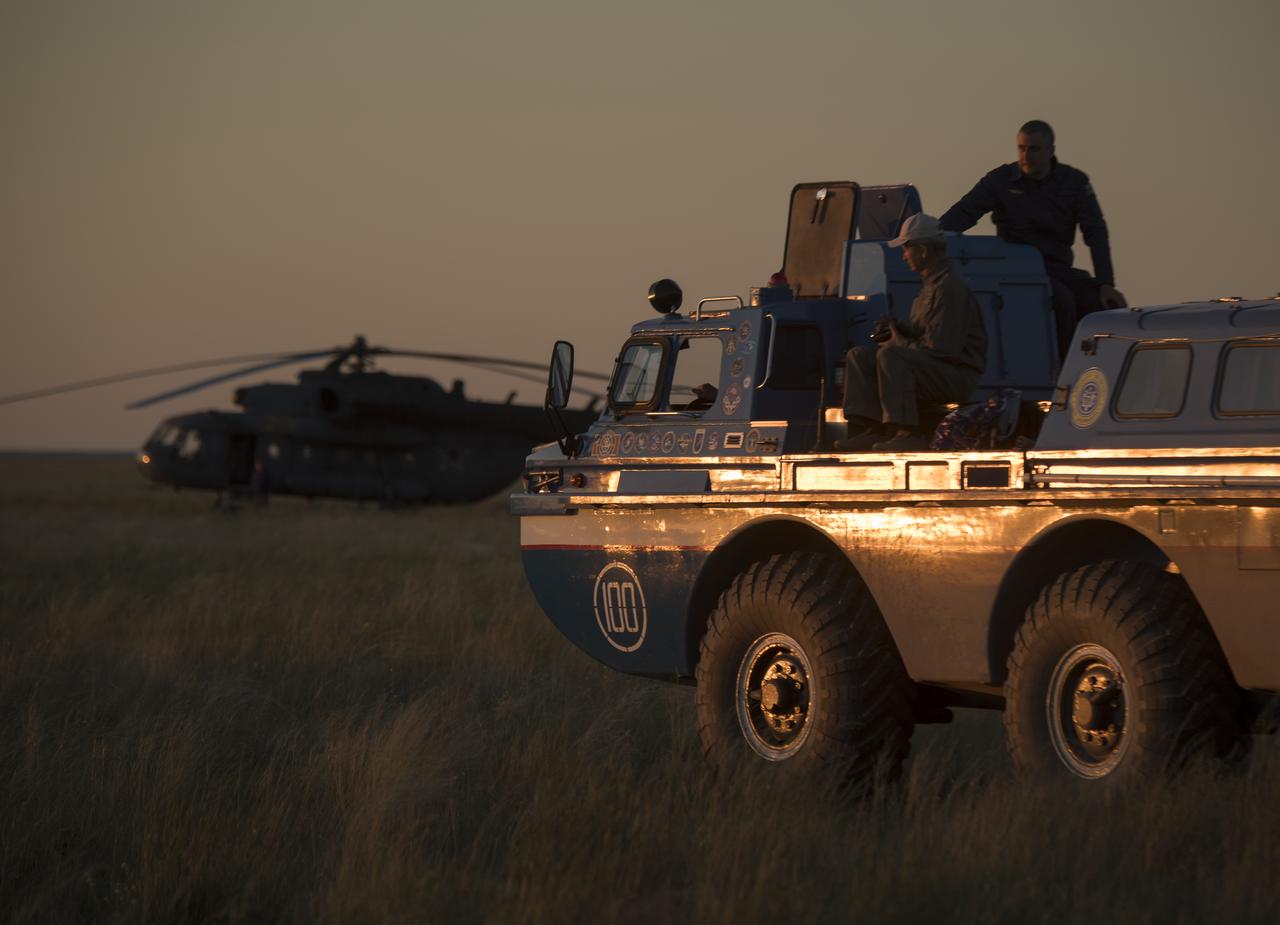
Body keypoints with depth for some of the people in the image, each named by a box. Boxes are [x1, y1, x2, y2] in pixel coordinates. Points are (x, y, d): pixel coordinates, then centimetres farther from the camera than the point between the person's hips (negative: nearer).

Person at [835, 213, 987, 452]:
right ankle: (872, 429, -10)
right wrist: (898, 329, 6)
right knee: (859, 356, 3)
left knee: (889, 356, -32)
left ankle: (908, 432, -29)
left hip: (957, 373, -10)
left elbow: (942, 346, -23)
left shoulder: (950, 287, -17)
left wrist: (900, 342, -10)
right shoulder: (930, 284, 17)